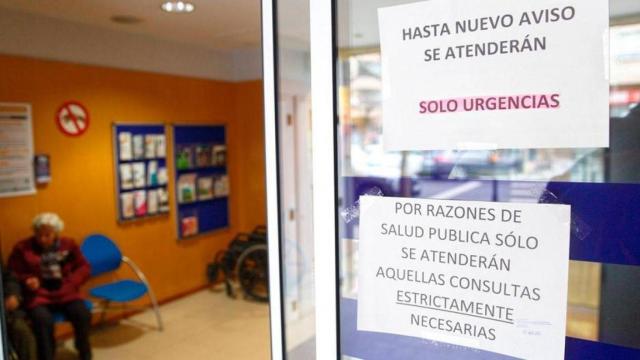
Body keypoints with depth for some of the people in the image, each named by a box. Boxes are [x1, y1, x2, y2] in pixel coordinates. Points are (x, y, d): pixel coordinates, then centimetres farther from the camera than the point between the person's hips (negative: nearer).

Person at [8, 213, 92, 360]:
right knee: (43, 320, -34)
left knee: (83, 314, -24)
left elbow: (84, 267, 11)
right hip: (38, 295, -1)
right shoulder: (22, 248, 2)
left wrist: (71, 282, -7)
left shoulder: (68, 244, 8)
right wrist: (27, 280, -14)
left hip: (66, 293, 2)